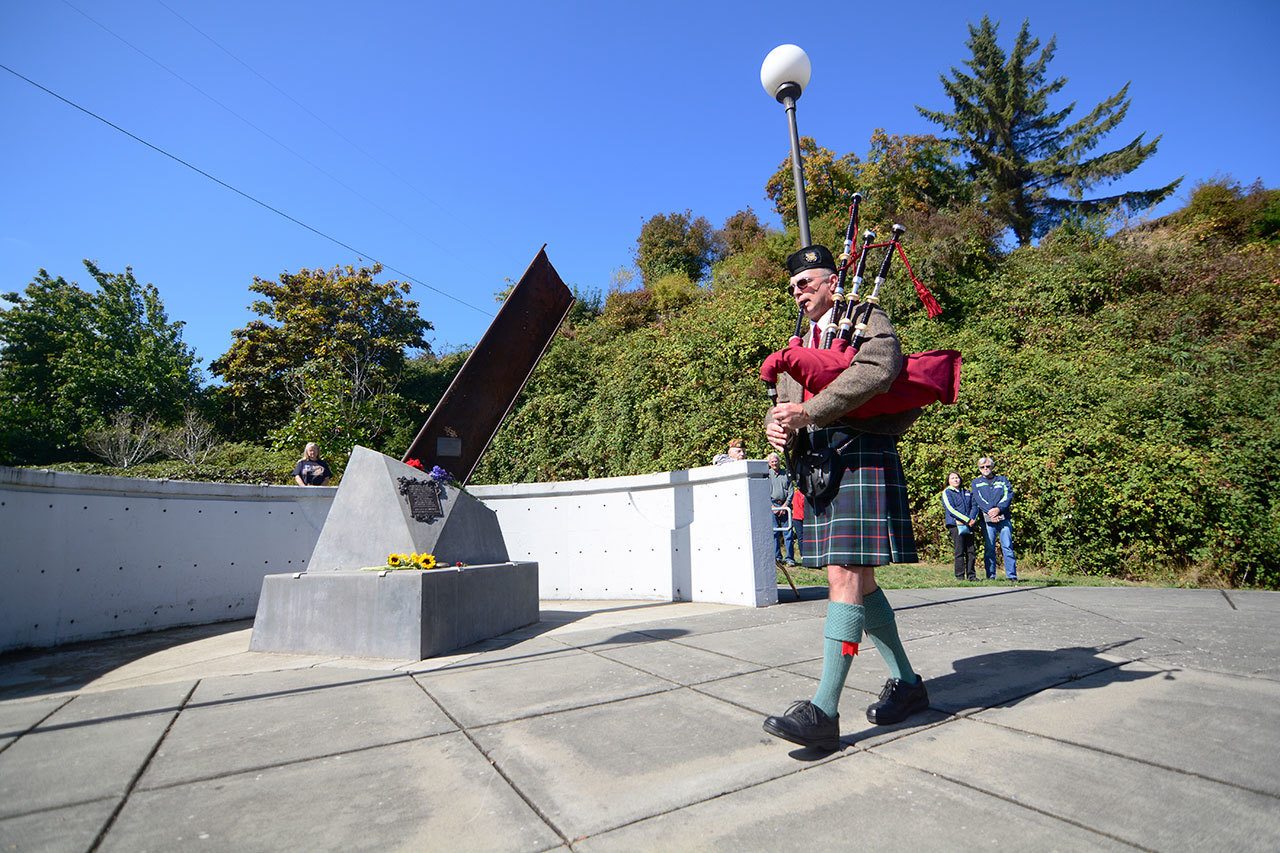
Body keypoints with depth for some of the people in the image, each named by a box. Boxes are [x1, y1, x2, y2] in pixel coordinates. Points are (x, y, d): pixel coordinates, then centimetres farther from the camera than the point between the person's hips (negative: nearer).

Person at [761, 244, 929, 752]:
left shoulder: (868, 319, 3)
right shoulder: (800, 344, 25)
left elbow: (878, 368, -19)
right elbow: (784, 404, 20)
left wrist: (809, 412, -23)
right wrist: (776, 424, -4)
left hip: (860, 458, -8)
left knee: (844, 576, -15)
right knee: (856, 579, 11)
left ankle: (824, 710, -13)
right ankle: (906, 683, 26)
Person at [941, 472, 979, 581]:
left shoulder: (967, 493, 20)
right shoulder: (947, 492, 4)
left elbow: (974, 506, 11)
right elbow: (951, 510, -7)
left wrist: (972, 519, -9)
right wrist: (967, 520, -12)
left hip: (969, 525, 5)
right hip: (956, 525, -4)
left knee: (971, 551, 2)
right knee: (959, 551, -6)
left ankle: (971, 575, 9)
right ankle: (960, 576, -2)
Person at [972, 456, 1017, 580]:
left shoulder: (1002, 479, 16)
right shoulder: (976, 483, 13)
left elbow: (1009, 495, 2)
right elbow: (978, 500, 0)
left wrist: (999, 508, -12)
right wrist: (990, 511, -15)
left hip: (1003, 517, 0)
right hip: (987, 519, 0)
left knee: (1007, 546, -5)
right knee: (989, 548, 1)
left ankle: (1011, 575, -3)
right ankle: (990, 575, 6)